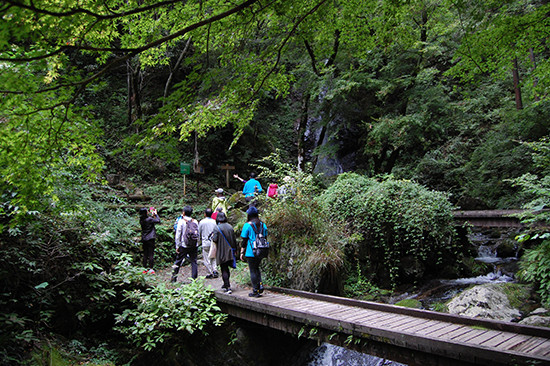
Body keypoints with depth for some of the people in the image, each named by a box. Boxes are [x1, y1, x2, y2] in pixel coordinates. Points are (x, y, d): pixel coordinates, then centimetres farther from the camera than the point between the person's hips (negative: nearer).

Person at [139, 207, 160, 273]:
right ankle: (150, 269, 2)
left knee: (145, 254, 12)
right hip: (150, 238, -7)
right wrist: (156, 214, 1)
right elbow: (158, 221, -10)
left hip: (144, 239, 7)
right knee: (151, 254, 0)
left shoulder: (141, 220, 4)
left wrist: (152, 215, 22)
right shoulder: (149, 219, -17)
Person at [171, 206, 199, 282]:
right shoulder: (195, 221, 2)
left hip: (183, 245, -2)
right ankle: (194, 279, 5)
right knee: (194, 262, 6)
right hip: (193, 246, 2)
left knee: (178, 261, 9)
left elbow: (178, 235, -6)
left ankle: (174, 278, 15)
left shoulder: (181, 221, -7)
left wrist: (177, 246, 0)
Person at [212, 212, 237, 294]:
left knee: (224, 269, 0)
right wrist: (235, 249, 17)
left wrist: (212, 236, 6)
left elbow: (215, 240, -17)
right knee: (226, 268, 20)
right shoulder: (230, 227, 2)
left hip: (222, 252, -5)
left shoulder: (217, 228, -14)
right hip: (230, 251, 5)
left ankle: (228, 287, -5)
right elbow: (234, 239, 7)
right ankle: (226, 285, 32)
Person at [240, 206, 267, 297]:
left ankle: (256, 291, 6)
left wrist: (242, 252, 0)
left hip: (251, 252, -5)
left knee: (253, 271, 2)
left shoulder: (247, 225, -9)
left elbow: (244, 240, -7)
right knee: (256, 268, 22)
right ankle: (260, 285, 8)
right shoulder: (263, 225, 6)